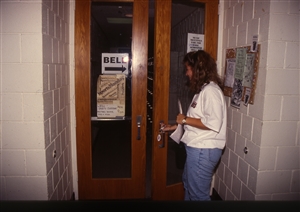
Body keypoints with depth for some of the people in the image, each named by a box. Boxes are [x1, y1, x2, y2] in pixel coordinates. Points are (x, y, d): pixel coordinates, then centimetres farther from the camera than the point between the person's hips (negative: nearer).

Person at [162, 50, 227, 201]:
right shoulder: (203, 89, 11)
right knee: (188, 183, 28)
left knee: (198, 193, 7)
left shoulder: (211, 91, -20)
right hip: (196, 148, 10)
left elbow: (213, 123, -29)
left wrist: (185, 119, -19)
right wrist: (175, 127, 16)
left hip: (204, 150, -10)